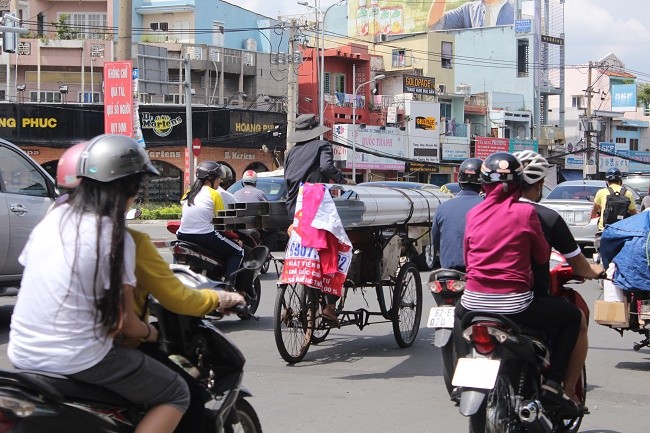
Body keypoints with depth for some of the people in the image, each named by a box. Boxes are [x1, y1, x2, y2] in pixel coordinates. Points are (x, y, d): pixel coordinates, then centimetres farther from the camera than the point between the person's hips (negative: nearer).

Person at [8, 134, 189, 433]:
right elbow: (125, 324, -8)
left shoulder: (52, 219, 6)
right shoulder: (114, 236, -13)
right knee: (176, 395, 5)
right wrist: (151, 333, 13)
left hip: (22, 353, 8)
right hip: (74, 360, -8)